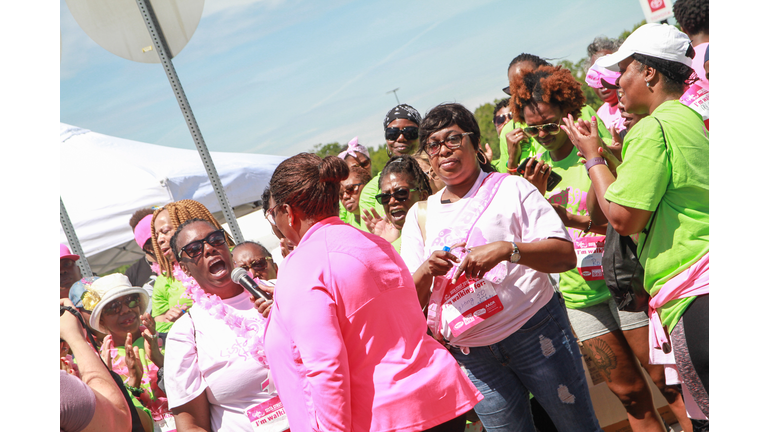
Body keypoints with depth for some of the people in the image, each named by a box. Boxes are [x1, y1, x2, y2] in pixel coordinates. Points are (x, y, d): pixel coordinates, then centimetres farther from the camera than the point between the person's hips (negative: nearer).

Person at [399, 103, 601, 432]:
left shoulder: (511, 188, 1)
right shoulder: (420, 216, 9)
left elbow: (566, 255, -9)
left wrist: (506, 249, -26)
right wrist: (427, 271, -16)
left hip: (535, 331, -2)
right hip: (471, 355, 3)